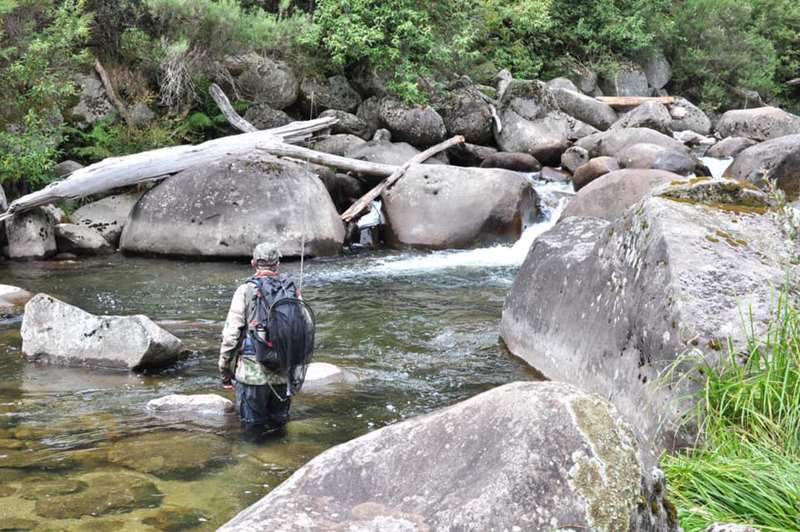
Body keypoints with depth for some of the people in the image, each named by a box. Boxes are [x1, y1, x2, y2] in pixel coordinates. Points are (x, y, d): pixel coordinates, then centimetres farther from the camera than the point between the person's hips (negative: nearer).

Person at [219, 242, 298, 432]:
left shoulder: (245, 291, -6)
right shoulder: (292, 291, 5)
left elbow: (231, 334, -8)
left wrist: (225, 369, 2)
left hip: (253, 372, -3)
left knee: (254, 426, 6)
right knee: (278, 423, 17)